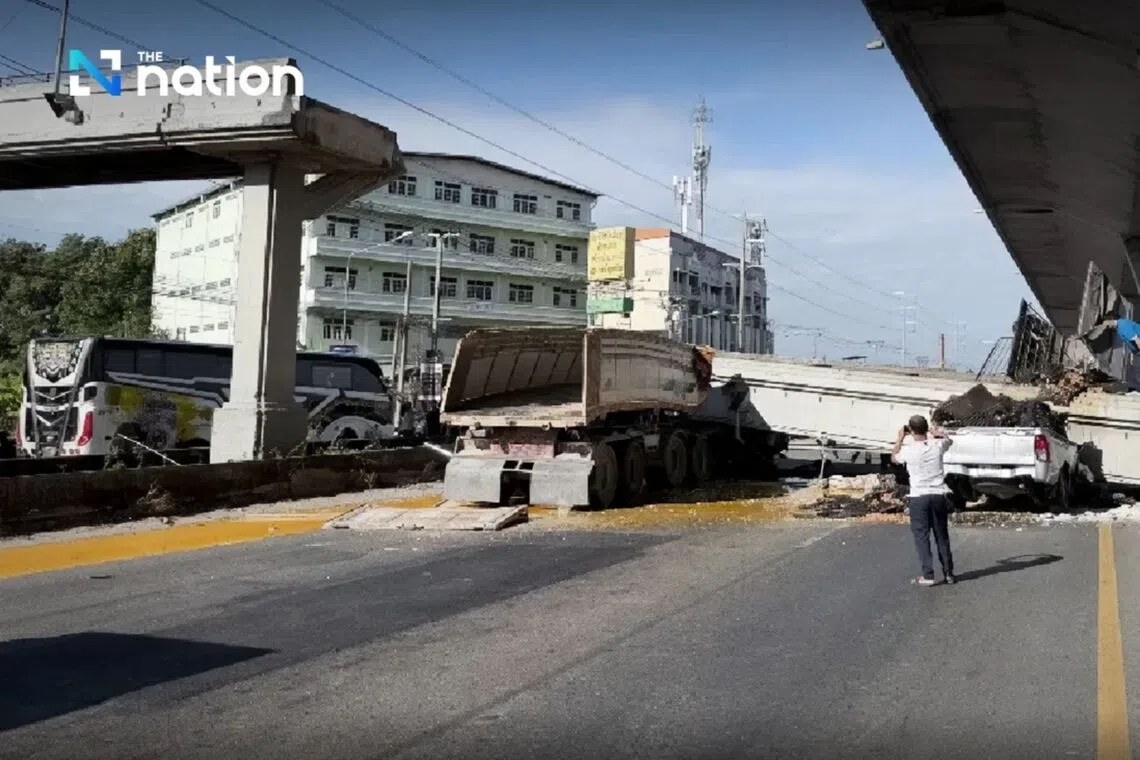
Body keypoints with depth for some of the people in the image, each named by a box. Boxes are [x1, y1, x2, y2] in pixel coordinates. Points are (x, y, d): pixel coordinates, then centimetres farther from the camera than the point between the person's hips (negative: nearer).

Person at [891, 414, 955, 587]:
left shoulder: (908, 450, -11)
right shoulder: (937, 446, -4)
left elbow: (894, 457, 14)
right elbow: (947, 439, 23)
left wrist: (900, 438, 23)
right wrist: (933, 431, 33)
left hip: (918, 497, -3)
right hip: (939, 495, 3)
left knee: (921, 536, 2)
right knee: (942, 536, 13)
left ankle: (928, 575, -1)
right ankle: (948, 573, 20)